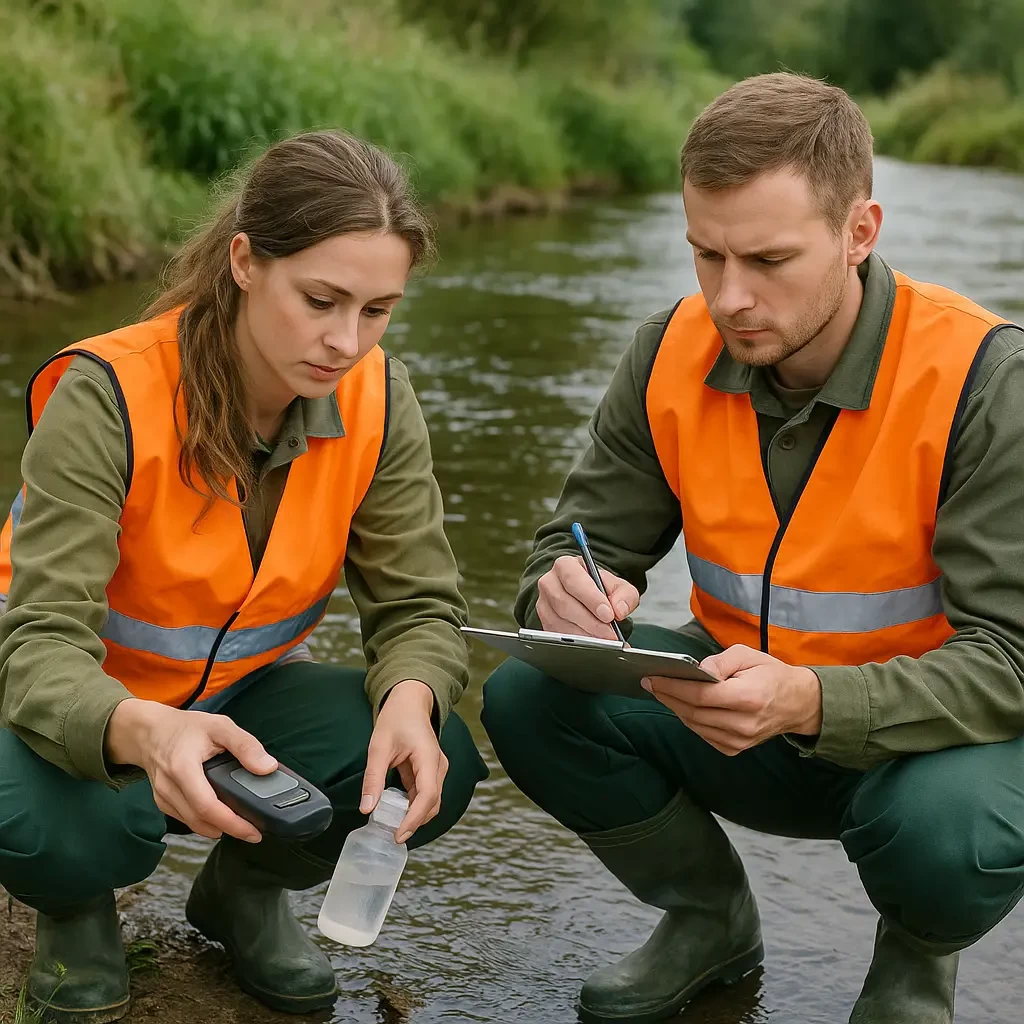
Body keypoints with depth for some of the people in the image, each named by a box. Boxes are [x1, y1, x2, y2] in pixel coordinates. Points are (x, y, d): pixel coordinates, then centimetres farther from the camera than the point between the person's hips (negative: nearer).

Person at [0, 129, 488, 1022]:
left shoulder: (375, 398, -15)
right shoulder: (108, 396, -29)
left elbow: (417, 605, -11)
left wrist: (410, 700, -37)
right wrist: (143, 730, -58)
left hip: (246, 694, 4)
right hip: (86, 709, -3)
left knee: (438, 769, -24)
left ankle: (247, 886, 8)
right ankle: (78, 912, 4)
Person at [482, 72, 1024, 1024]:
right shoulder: (672, 355, -8)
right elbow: (584, 542, -2)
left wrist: (809, 700, -43)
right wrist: (569, 592, -29)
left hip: (927, 731, -4)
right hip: (745, 708, 4)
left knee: (947, 832, -38)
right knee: (528, 701, -18)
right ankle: (711, 919, 10)